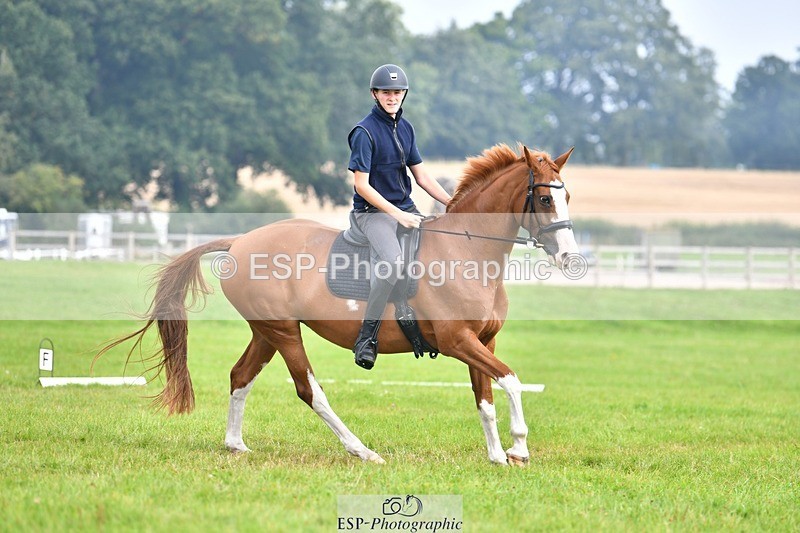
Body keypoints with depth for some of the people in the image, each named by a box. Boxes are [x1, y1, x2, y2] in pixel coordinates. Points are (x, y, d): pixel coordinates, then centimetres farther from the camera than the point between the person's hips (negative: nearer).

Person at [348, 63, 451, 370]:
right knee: (392, 263, -33)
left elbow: (421, 175, 16)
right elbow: (362, 185, -15)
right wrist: (397, 215, -20)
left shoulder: (405, 128, 11)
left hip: (406, 209, 8)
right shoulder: (365, 132, -11)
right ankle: (366, 339, -22)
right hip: (373, 211, -8)